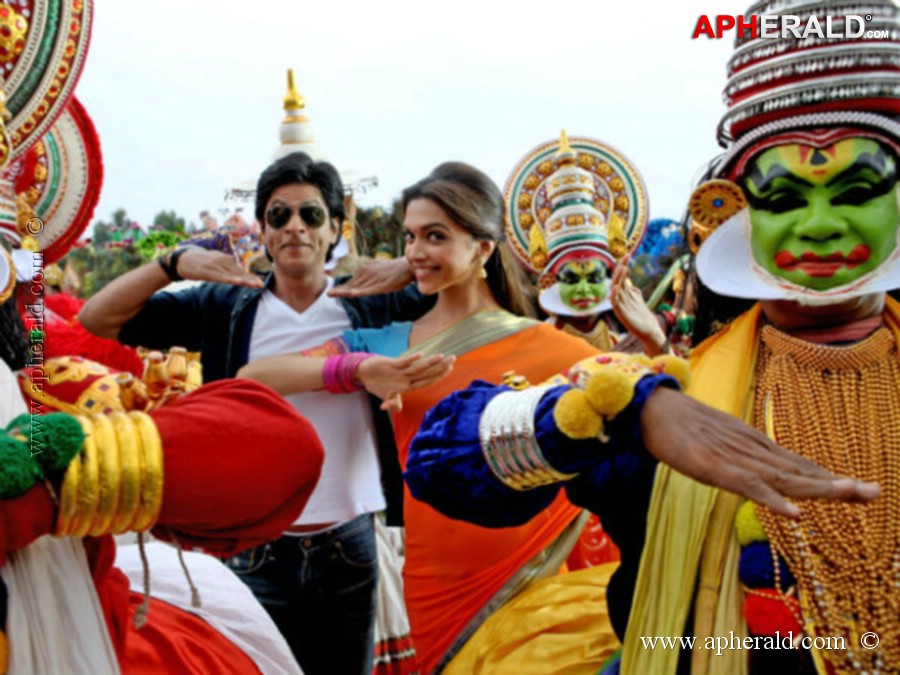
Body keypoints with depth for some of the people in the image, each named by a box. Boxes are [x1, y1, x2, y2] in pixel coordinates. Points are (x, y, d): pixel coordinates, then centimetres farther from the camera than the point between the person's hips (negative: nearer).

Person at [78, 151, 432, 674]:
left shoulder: (370, 303, -3)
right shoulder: (225, 307, -2)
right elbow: (97, 320, -4)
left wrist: (406, 266, -19)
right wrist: (175, 262, -19)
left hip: (351, 544, 1)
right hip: (258, 547, 0)